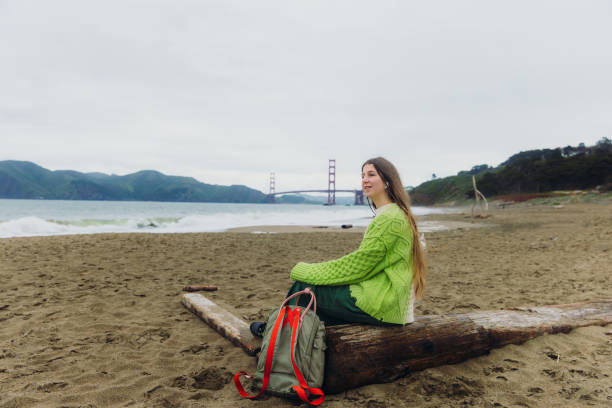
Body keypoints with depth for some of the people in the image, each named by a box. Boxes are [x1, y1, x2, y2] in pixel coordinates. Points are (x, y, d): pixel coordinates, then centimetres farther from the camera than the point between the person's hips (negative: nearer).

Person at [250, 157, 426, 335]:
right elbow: (363, 262, 16)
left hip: (382, 305, -9)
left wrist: (305, 271, -8)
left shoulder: (389, 218, -16)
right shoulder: (393, 214, 16)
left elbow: (357, 265, -17)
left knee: (304, 287, -6)